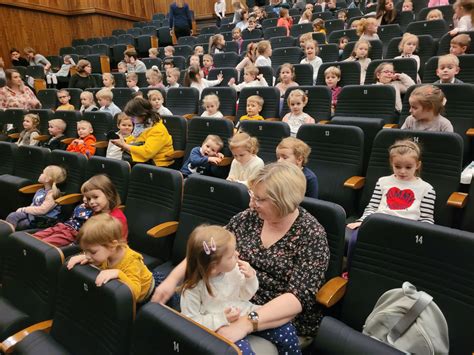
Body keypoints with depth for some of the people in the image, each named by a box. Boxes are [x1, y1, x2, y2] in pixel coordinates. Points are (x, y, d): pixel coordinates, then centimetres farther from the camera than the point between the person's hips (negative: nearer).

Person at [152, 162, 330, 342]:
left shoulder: (311, 235, -16)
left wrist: (246, 323, -34)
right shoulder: (250, 217, -2)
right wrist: (173, 278, -13)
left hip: (283, 323, -5)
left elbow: (300, 296, -24)